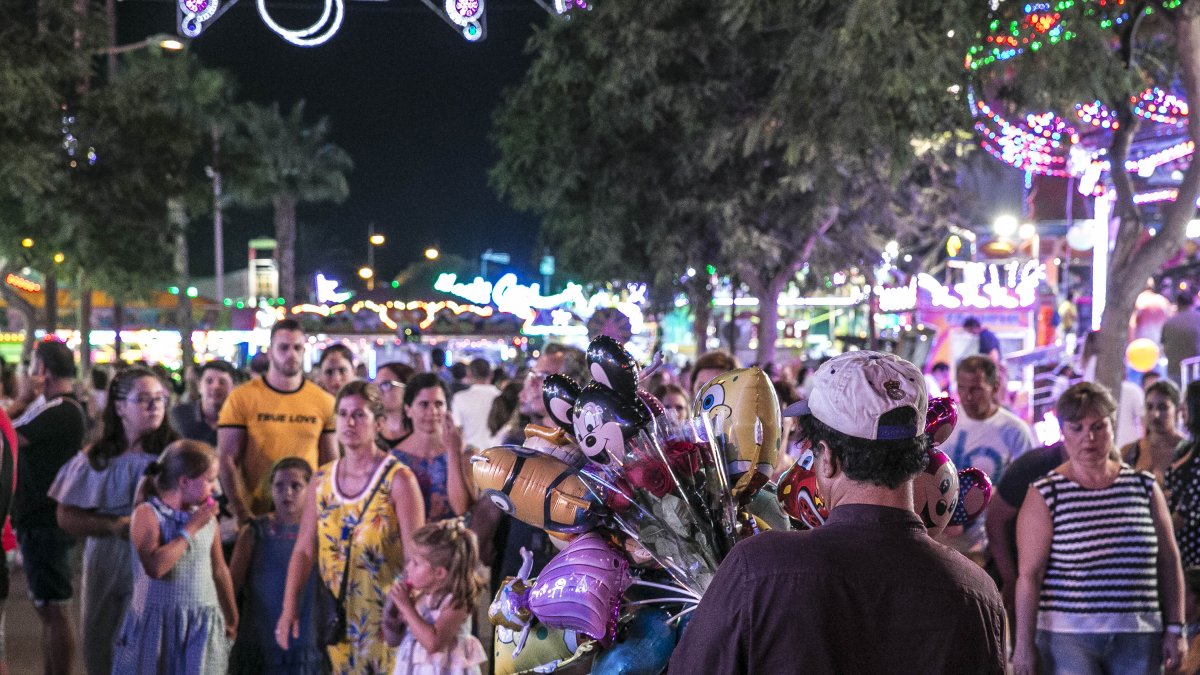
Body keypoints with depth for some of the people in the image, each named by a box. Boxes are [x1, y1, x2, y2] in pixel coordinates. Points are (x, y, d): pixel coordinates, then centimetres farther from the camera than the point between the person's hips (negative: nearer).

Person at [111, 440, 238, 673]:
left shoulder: (207, 518, 6)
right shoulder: (147, 514, -11)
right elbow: (155, 567, -26)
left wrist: (231, 620, 21)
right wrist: (190, 528, -18)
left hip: (201, 626, 4)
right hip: (157, 625, -4)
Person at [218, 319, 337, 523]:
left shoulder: (324, 402, 5)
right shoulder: (241, 399, -1)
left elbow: (330, 465, 10)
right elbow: (227, 460, -4)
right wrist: (242, 513, -13)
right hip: (256, 517, -2)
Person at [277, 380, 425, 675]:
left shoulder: (398, 479, -8)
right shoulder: (321, 480, 7)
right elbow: (304, 549, 9)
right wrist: (289, 608, 3)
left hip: (384, 617, -4)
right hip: (336, 616, 5)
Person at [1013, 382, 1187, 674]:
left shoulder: (1144, 487, 9)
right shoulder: (1044, 495, -2)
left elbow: (1169, 562, 12)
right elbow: (1029, 575, -6)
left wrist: (1175, 629, 8)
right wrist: (1024, 644, -9)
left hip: (1139, 639, 3)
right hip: (1068, 639, -3)